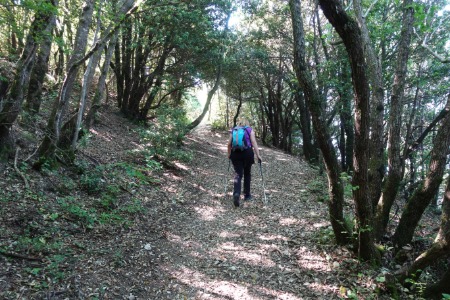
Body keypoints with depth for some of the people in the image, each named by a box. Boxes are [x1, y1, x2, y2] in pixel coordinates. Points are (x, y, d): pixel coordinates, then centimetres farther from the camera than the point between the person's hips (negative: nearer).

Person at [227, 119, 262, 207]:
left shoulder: (233, 130, 16)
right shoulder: (250, 130, 10)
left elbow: (229, 144, 10)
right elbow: (254, 143, -2)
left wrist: (229, 154, 23)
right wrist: (258, 155, -4)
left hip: (235, 153, 1)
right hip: (247, 153, -1)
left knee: (238, 174, 1)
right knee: (247, 174, 15)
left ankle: (236, 193, -21)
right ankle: (247, 195, 23)